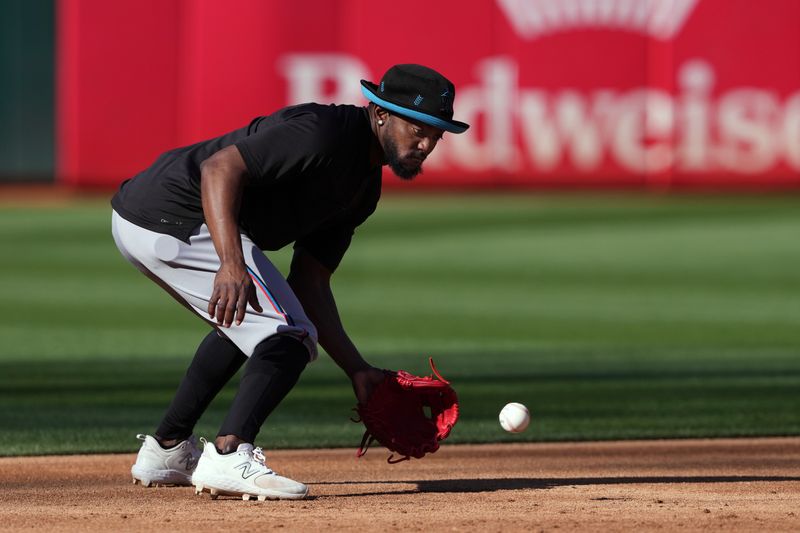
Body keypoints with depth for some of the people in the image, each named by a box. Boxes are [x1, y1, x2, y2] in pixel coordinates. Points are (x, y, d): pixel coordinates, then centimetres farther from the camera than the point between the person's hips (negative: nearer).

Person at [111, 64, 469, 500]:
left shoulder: (363, 186, 15)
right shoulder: (322, 133, -16)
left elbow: (309, 284, 16)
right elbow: (220, 167, -27)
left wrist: (357, 369, 8)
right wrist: (232, 265, -39)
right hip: (172, 218, -11)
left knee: (246, 319, 31)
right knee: (289, 336, -12)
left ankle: (165, 450, 34)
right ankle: (228, 458, -23)